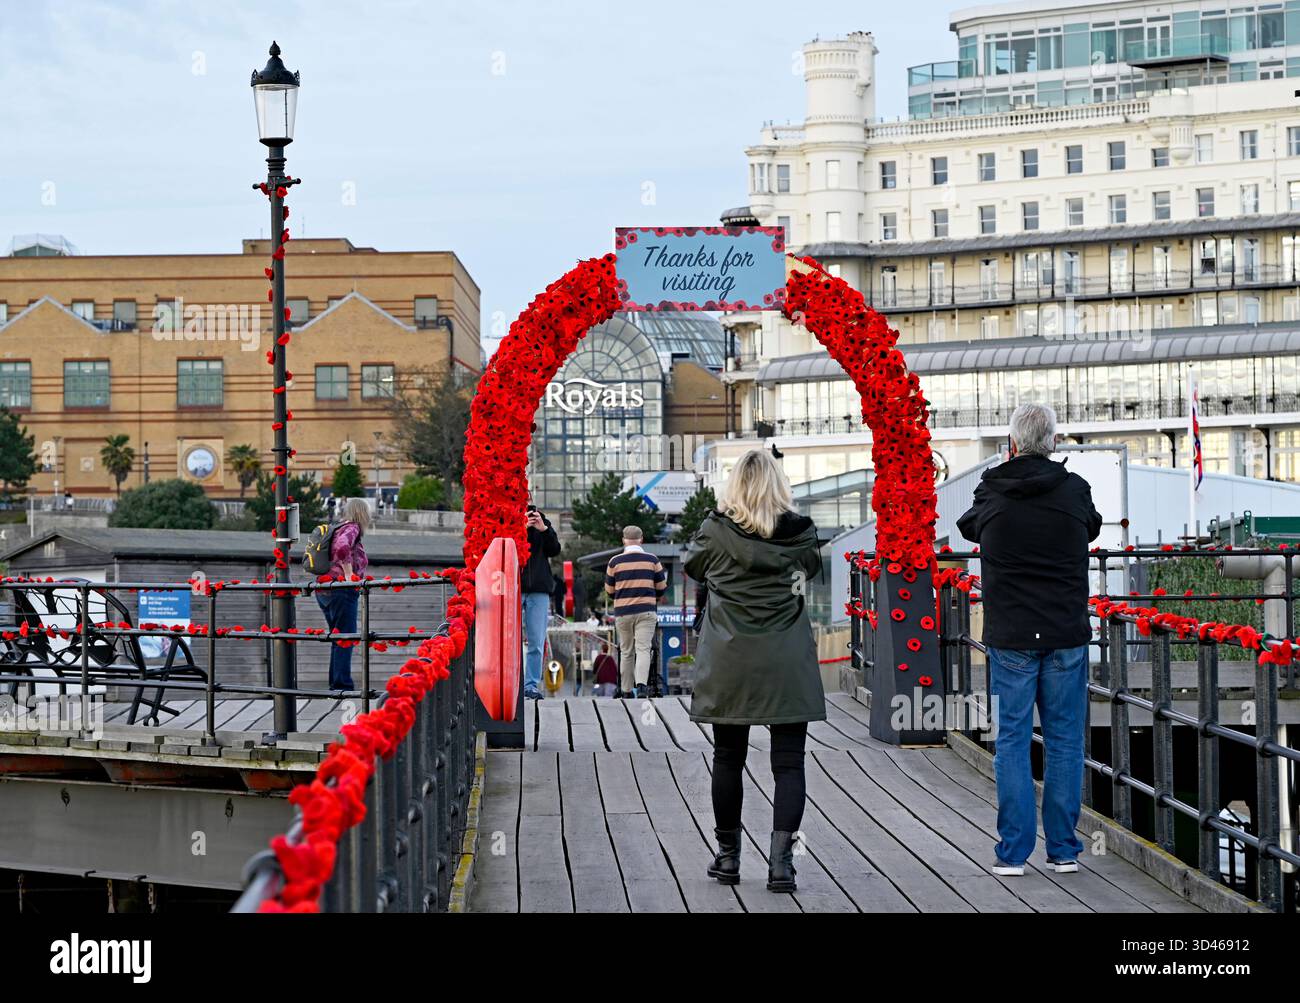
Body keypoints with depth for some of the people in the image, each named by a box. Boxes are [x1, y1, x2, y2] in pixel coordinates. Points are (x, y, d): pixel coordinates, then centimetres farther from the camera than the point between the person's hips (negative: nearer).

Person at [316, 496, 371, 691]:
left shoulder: (338, 528, 20)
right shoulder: (351, 528, -8)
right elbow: (342, 547, -28)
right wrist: (349, 575, -23)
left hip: (324, 590, 9)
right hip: (341, 590, -9)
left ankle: (335, 684, 17)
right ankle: (342, 685, -10)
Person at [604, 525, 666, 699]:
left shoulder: (615, 561, 1)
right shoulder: (652, 560, 2)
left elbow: (609, 590, 9)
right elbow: (661, 587, 9)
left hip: (622, 613, 1)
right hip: (646, 612, -1)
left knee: (626, 652, 12)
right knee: (643, 649, -7)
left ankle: (626, 690, 15)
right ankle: (641, 684, -27)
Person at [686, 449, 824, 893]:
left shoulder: (715, 529, -5)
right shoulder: (799, 531, -4)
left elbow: (693, 566, 14)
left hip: (729, 664, 0)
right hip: (787, 666, 0)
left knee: (728, 758, 12)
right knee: (788, 762, 2)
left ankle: (728, 856, 19)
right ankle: (781, 859, -7)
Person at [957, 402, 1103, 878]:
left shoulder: (992, 491, -5)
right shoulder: (1075, 490, -4)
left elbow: (968, 526, 16)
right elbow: (1093, 527, 16)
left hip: (1010, 637, -1)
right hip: (1066, 635, 1)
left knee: (1012, 741, 5)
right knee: (1064, 740, 8)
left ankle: (1013, 851, 4)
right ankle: (1063, 850, 11)